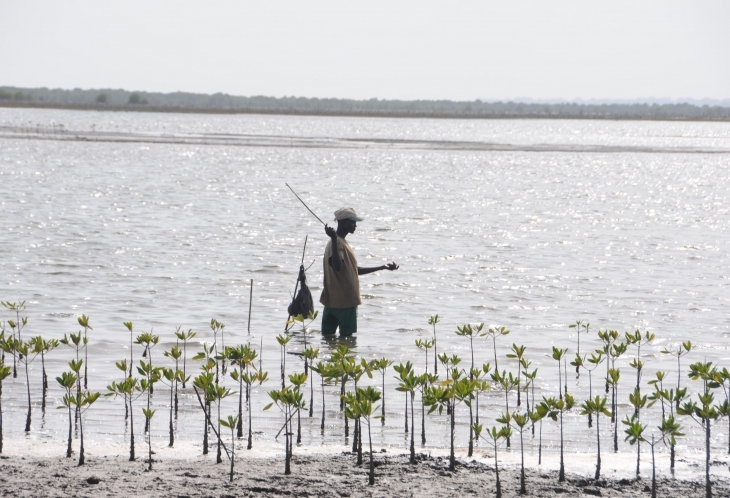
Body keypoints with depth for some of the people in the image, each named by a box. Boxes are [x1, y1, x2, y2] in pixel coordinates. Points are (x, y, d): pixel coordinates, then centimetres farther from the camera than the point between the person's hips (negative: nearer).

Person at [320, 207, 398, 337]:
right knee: (346, 336, -5)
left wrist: (383, 267, 24)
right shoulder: (338, 244, -15)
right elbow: (338, 266, -34)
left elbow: (354, 270, 24)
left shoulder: (341, 243, 18)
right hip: (344, 301, -10)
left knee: (328, 336, 8)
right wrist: (334, 240, -42)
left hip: (332, 300, 10)